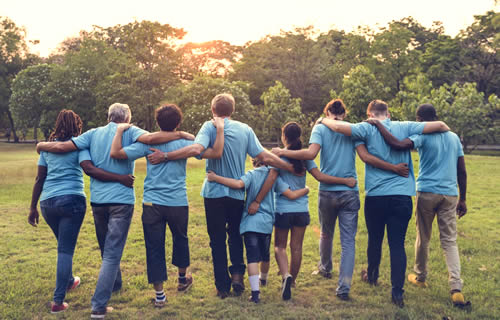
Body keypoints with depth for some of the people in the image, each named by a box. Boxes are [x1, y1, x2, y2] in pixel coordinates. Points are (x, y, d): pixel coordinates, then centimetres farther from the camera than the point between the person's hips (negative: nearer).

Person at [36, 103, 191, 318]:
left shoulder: (94, 134, 8)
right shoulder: (129, 131, -2)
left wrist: (41, 145, 21)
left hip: (97, 200, 5)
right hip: (121, 199, -5)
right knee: (112, 254, -3)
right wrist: (181, 135, -14)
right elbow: (150, 138, -22)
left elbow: (62, 147, 3)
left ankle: (115, 284, 44)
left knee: (106, 250, 23)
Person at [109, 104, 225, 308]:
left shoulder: (148, 143, -3)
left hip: (152, 204, 0)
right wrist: (220, 129, 1)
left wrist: (120, 130, 6)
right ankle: (182, 279, 43)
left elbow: (115, 153, -8)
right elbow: (216, 153, -10)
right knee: (180, 239, 24)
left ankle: (159, 294, 10)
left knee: (154, 247, 6)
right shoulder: (184, 144, -4)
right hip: (178, 204, 1)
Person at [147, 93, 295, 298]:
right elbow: (264, 157, -4)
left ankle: (223, 286, 12)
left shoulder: (210, 127, -7)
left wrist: (164, 156, -21)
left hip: (214, 191, -2)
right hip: (237, 193, 2)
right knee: (235, 235, 21)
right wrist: (291, 168, 4)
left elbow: (196, 149, -26)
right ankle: (237, 273, 6)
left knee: (217, 239, 9)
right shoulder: (244, 129, 1)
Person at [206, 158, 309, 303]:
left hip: (251, 222, -3)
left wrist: (215, 178, -22)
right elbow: (292, 195, 2)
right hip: (267, 222, 4)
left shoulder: (251, 175, -3)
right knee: (265, 255, 22)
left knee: (252, 256, -7)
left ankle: (255, 291, -17)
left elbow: (239, 184, -25)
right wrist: (306, 190, 21)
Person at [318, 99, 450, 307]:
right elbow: (439, 125, 2)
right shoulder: (404, 127, 4)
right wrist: (447, 131, 24)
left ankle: (372, 276, 40)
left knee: (375, 240, 18)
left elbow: (338, 127, -14)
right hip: (402, 196, 1)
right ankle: (397, 292, 2)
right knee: (397, 244, 3)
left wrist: (323, 120, 6)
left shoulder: (368, 129, -2)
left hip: (375, 196, -1)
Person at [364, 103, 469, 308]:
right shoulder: (454, 138, 12)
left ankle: (420, 278, 30)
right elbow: (462, 172, 13)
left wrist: (378, 124, -13)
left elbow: (397, 145, -24)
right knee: (449, 241, 5)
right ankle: (456, 289, -6)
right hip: (450, 194, 4)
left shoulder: (423, 136, -6)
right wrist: (462, 199, 19)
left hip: (427, 193, -4)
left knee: (423, 238, 13)